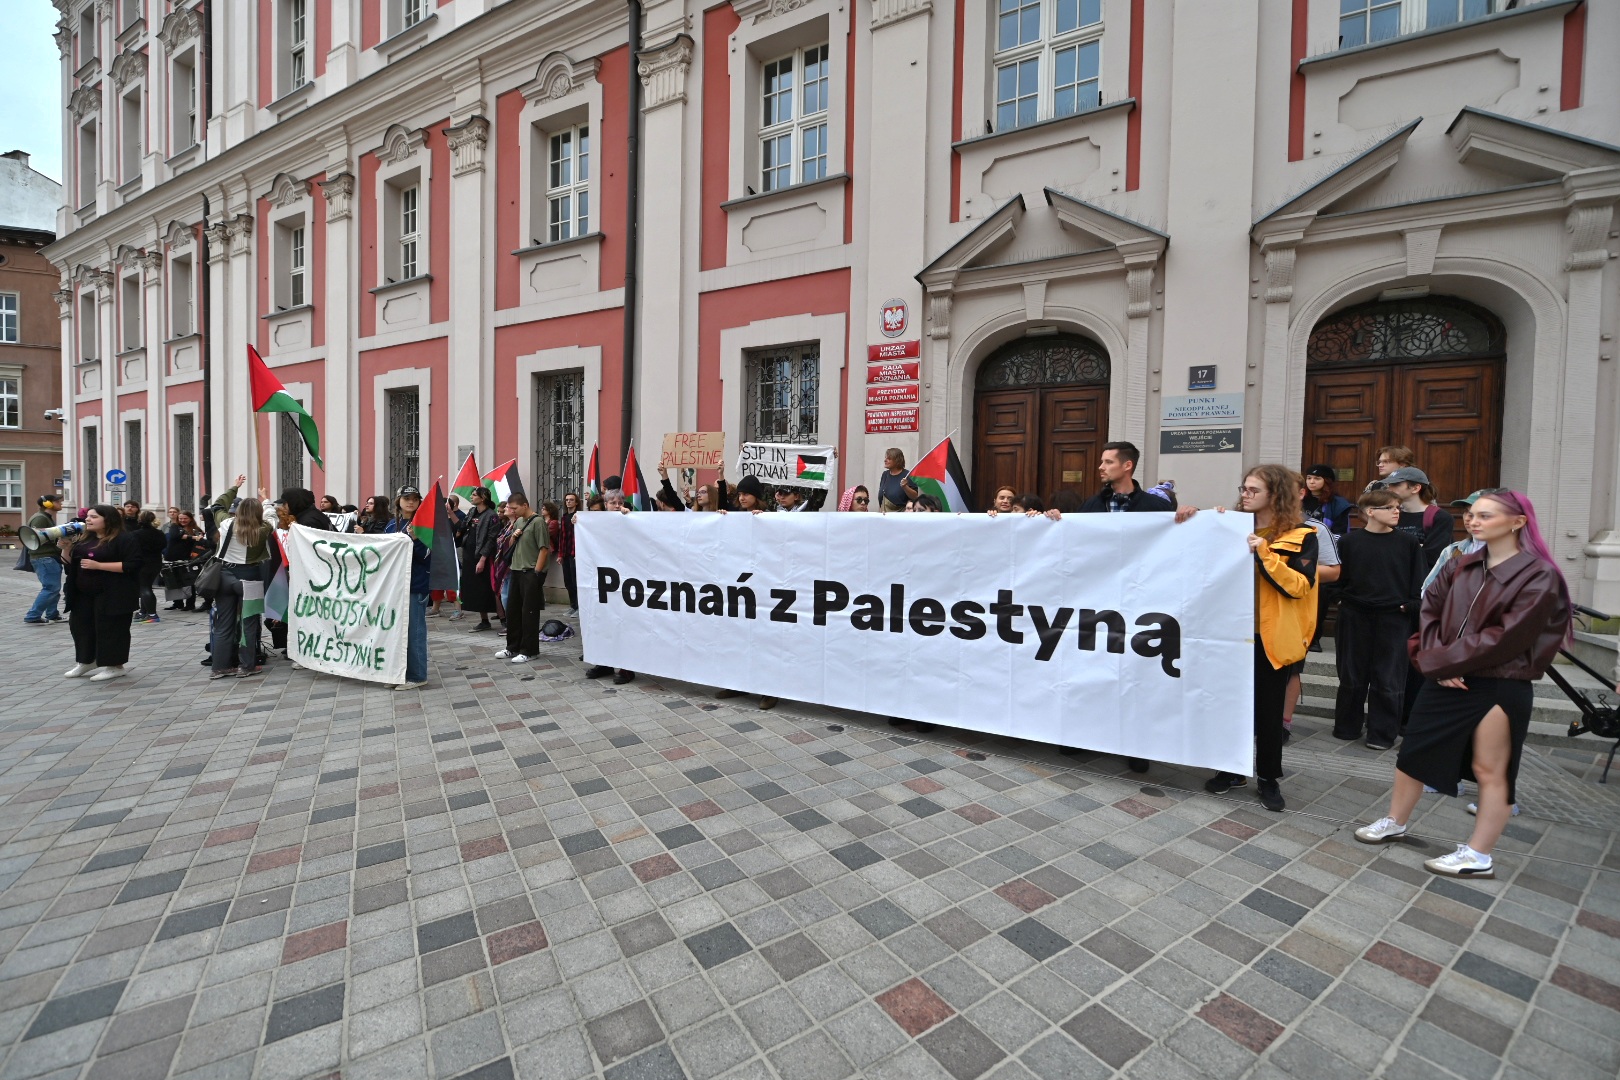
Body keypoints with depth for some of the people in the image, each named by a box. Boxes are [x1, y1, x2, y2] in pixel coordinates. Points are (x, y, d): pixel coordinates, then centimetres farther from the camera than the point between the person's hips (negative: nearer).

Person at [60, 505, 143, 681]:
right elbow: (71, 562, 20)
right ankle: (86, 662, 30)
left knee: (111, 628, -2)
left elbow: (132, 566, -20)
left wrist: (98, 565, -22)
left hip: (112, 595, -8)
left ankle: (116, 666, 8)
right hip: (83, 595, 8)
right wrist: (66, 548, 1)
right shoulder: (83, 539, 12)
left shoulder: (124, 540, -12)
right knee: (81, 626, 15)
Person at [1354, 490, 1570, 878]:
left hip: (1501, 687, -6)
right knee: (1414, 749, 11)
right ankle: (1395, 823, 27)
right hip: (1447, 678, 6)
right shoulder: (1459, 567, 7)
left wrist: (1439, 659, -15)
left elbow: (1506, 637, -16)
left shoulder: (1539, 576, -9)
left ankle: (1479, 855, 19)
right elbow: (1430, 614, 5)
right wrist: (1439, 663, -10)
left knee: (1489, 770, 6)